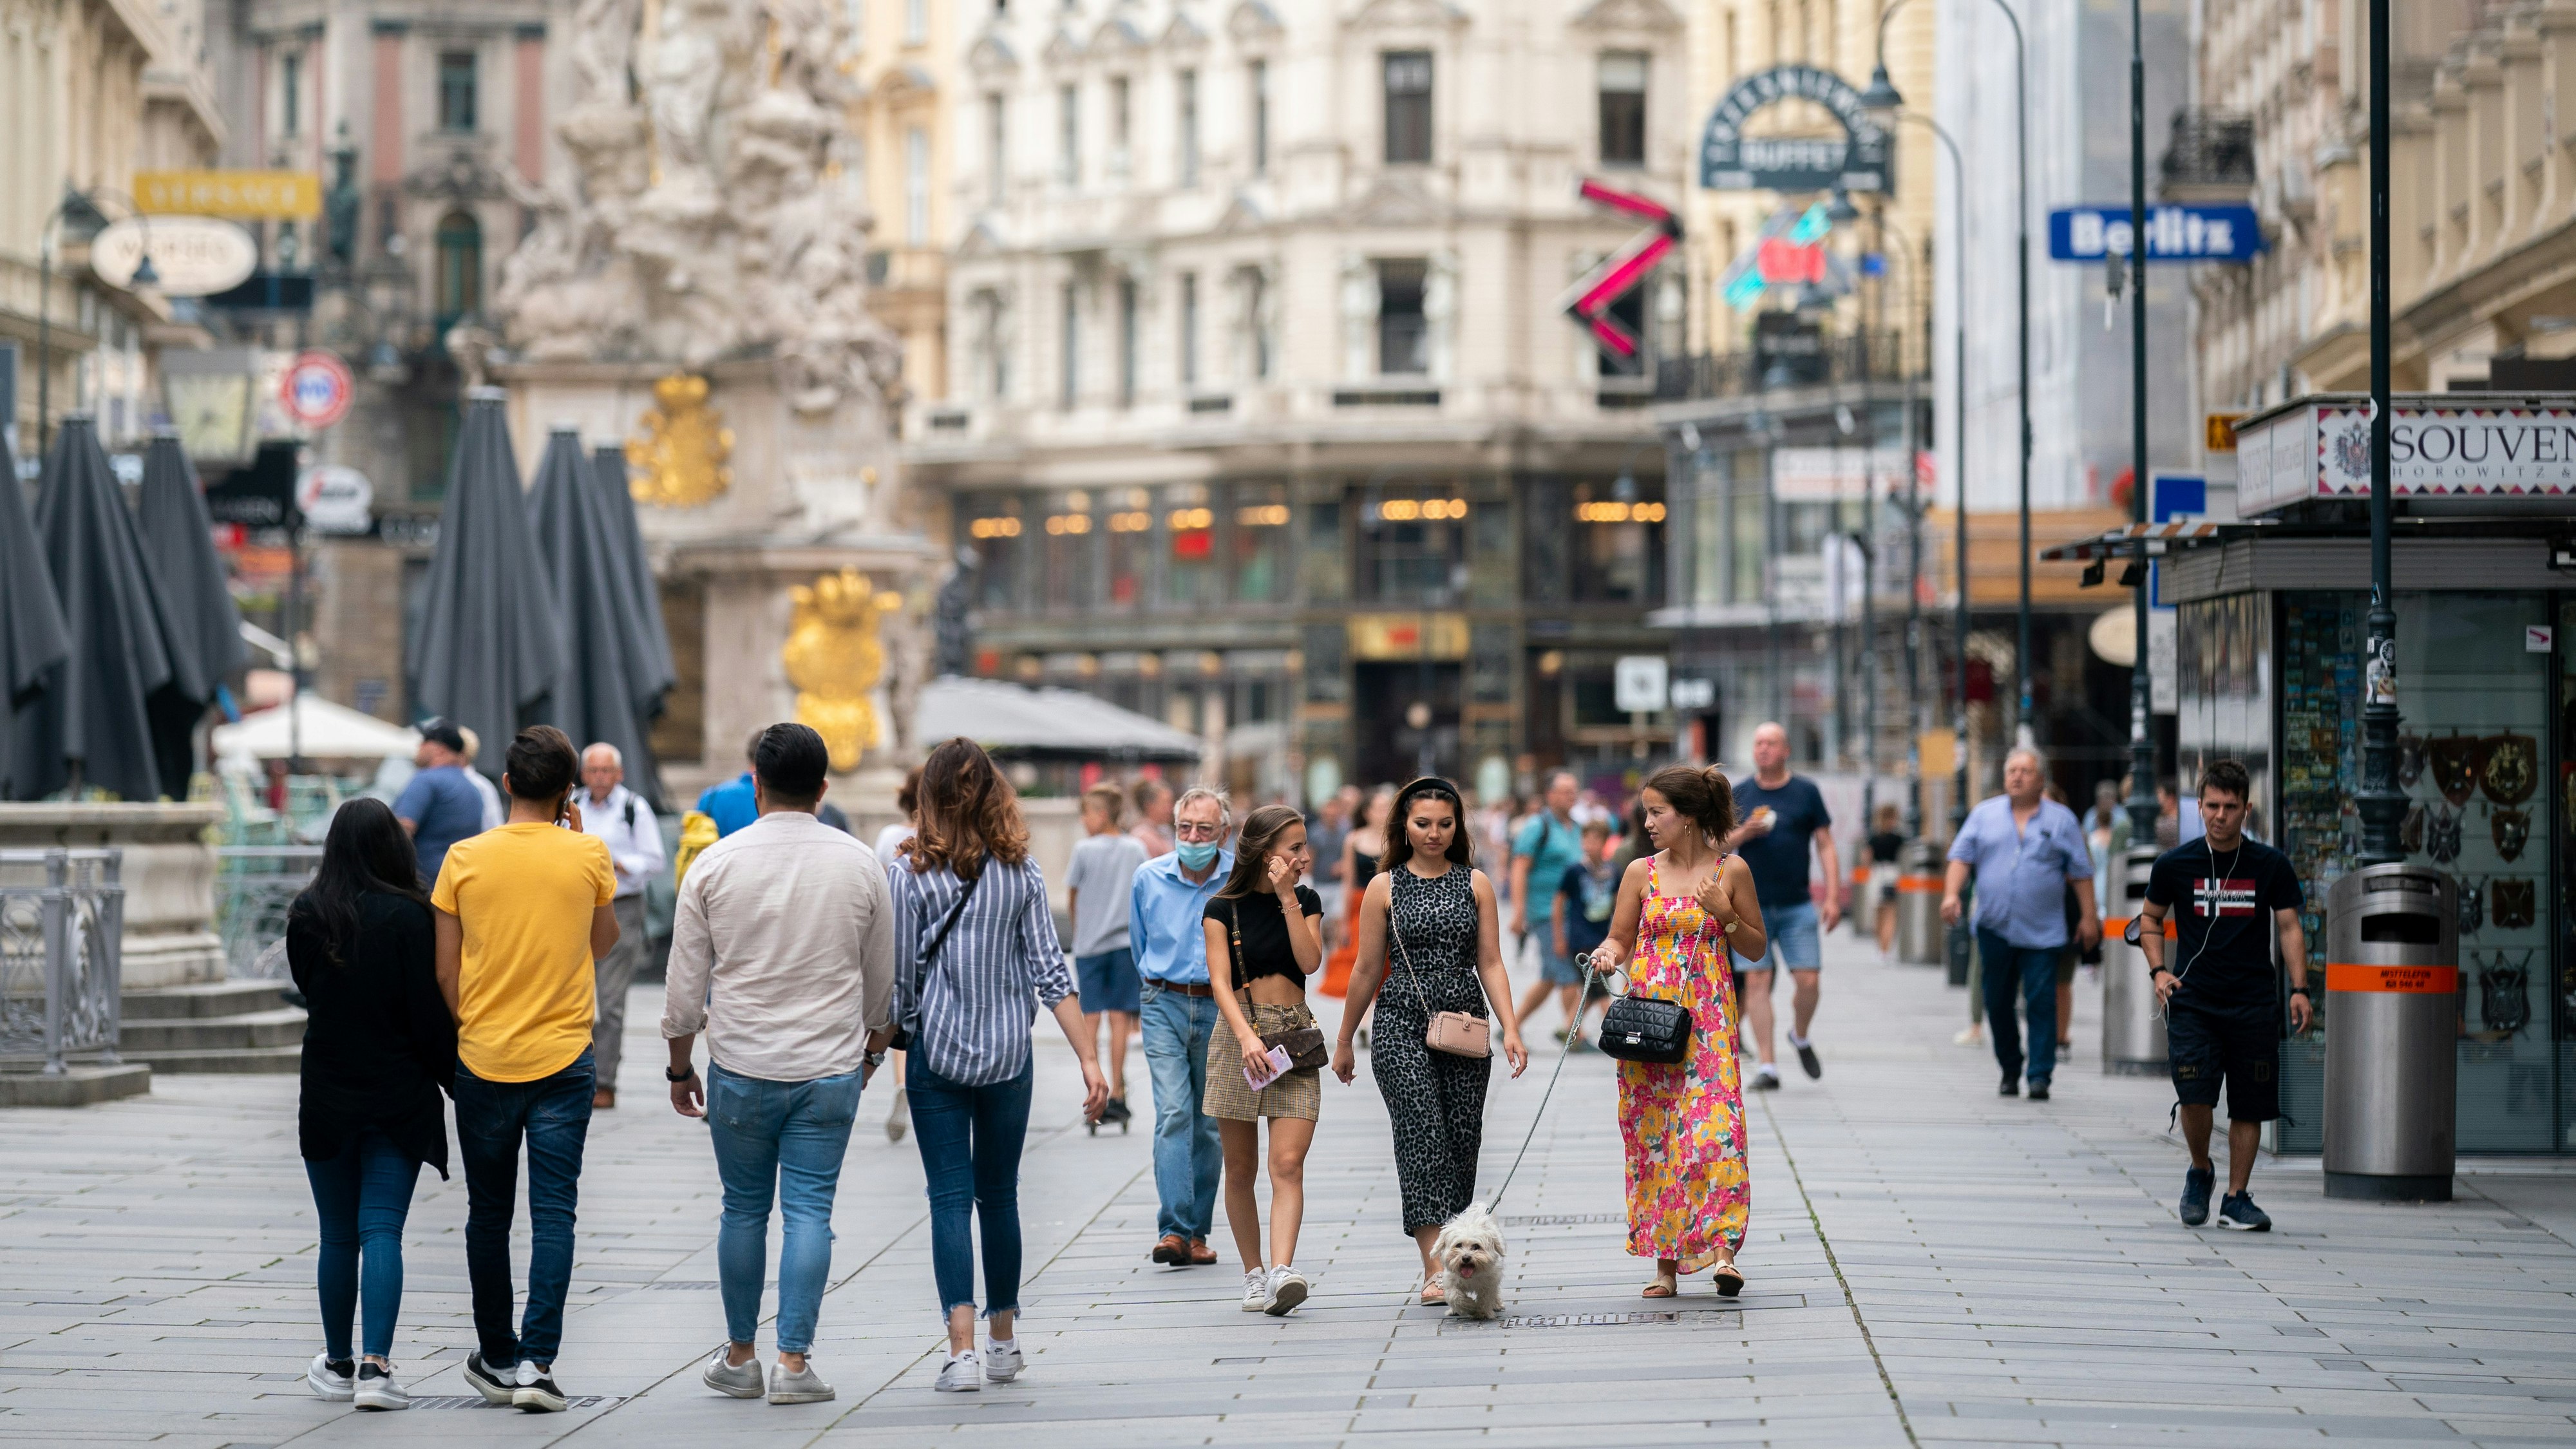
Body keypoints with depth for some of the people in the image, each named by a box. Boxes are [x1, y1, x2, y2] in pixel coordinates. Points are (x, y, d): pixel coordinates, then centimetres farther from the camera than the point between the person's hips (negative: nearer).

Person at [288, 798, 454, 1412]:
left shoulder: (306, 915, -2)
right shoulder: (409, 916, -11)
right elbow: (428, 1012, -10)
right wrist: (454, 1077, 0)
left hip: (327, 1095, 2)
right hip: (399, 1097, -2)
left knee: (338, 1236, 12)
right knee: (382, 1230, -3)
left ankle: (338, 1365, 20)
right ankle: (375, 1365, -15)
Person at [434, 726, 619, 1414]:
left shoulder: (465, 859, -3)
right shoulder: (588, 856, -5)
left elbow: (445, 971, 1)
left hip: (483, 1063, 1)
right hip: (563, 1060, -1)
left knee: (489, 1215, 13)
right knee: (554, 1214, -1)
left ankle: (497, 1357, 21)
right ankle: (536, 1361, -10)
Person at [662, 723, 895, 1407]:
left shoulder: (717, 863, -4)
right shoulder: (861, 865, 0)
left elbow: (685, 982, 0)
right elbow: (882, 978, 10)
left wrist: (680, 1068, 12)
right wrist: (872, 1045, 28)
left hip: (740, 1068, 0)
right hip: (829, 1068, 0)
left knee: (744, 1210, 11)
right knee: (809, 1211, 1)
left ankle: (740, 1357, 18)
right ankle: (794, 1362, -3)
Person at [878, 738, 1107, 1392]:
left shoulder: (915, 875, -7)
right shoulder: (1021, 873, 0)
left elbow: (901, 981, -5)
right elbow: (1051, 973, -3)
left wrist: (873, 1051, 7)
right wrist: (1090, 1060, -3)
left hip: (937, 1051, -2)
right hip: (1009, 1053, 3)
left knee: (951, 1198, -1)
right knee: (1000, 1195, 15)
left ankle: (963, 1349, -12)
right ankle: (1004, 1342, 22)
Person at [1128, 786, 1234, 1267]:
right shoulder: (1148, 878, 1)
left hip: (1220, 1007, 0)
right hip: (1164, 1005, 0)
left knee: (1210, 1123, 6)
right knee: (1173, 1113, -13)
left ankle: (1196, 1232, 15)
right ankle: (1172, 1231, -20)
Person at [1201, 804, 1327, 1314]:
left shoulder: (1305, 900, 9)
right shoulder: (1224, 909, 0)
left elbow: (1310, 962, -6)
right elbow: (1220, 981, -11)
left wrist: (1289, 899, -11)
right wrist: (1246, 1037, -25)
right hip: (1239, 1034, -1)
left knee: (1288, 1164, -13)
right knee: (1241, 1170, 4)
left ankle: (1282, 1272, -23)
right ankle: (1253, 1273, 15)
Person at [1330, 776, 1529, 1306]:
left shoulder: (1475, 884, 8)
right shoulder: (1386, 887, 3)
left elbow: (1491, 964, 6)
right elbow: (1367, 971, 9)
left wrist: (1510, 1029, -6)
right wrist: (1344, 1042, 13)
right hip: (1402, 1026, -3)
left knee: (1462, 1142, 2)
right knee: (1423, 1136, -14)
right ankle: (1435, 1269, -20)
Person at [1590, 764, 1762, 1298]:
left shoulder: (1731, 871, 1)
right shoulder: (1641, 873, 6)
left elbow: (1757, 948, 8)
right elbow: (1620, 939, 12)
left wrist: (1724, 915, -9)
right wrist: (1608, 955, -10)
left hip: (1708, 1019, -2)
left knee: (1713, 1127, -16)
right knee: (1651, 1133, 0)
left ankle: (1721, 1248, -17)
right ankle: (1665, 1260, 7)